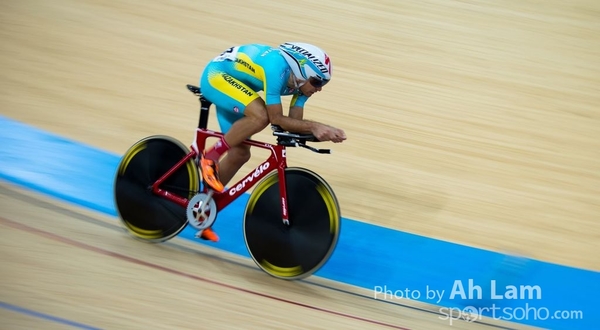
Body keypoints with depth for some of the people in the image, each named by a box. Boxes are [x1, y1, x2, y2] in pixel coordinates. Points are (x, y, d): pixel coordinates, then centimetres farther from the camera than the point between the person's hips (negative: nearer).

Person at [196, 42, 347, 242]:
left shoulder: (300, 80, -10)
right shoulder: (277, 67, -34)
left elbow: (294, 122, -9)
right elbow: (277, 119, -32)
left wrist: (323, 131, -24)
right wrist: (314, 126, -35)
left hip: (230, 82, 9)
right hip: (216, 75, -9)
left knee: (239, 154, 6)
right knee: (260, 116, -33)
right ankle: (209, 157, -14)